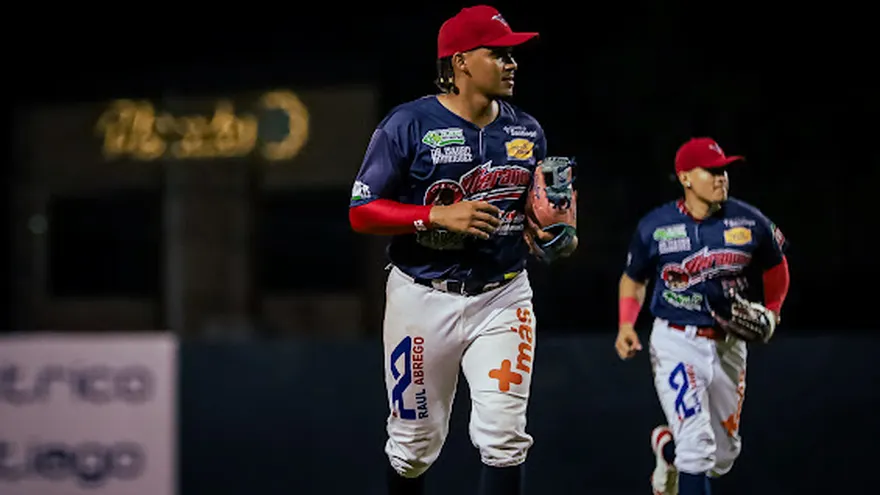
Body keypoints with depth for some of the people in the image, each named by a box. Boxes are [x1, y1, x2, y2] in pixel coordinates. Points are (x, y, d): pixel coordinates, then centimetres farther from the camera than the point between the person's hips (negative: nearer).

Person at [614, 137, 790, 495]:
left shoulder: (749, 222, -4)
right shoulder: (655, 226, -6)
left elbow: (775, 266, 15)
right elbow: (634, 278, 8)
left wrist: (771, 311, 4)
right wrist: (626, 325, -6)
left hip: (728, 345, 4)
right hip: (676, 343, -3)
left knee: (723, 453, 13)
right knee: (698, 445, -18)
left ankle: (668, 447, 46)